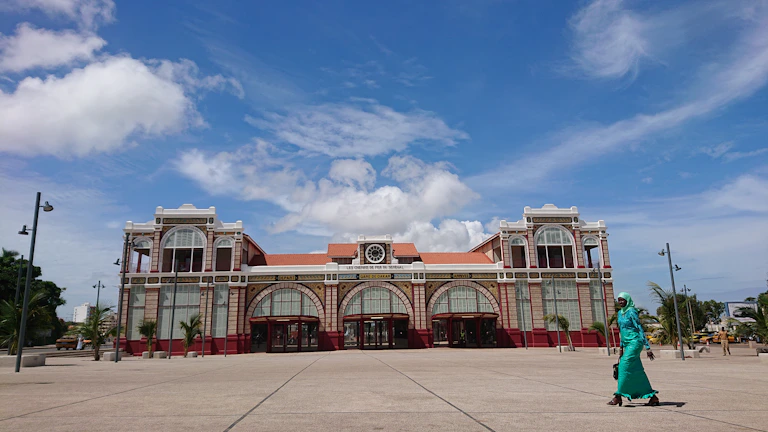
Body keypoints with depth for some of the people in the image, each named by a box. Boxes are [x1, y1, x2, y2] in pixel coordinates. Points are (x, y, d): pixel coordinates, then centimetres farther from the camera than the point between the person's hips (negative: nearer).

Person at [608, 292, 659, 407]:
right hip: (627, 344, 9)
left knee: (624, 366, -12)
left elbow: (640, 329, -15)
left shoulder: (632, 312, -12)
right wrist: (621, 348, 21)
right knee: (636, 372, 8)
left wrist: (647, 347, -19)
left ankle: (618, 396, -8)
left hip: (635, 342, -9)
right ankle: (653, 397, 16)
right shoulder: (620, 313, 13)